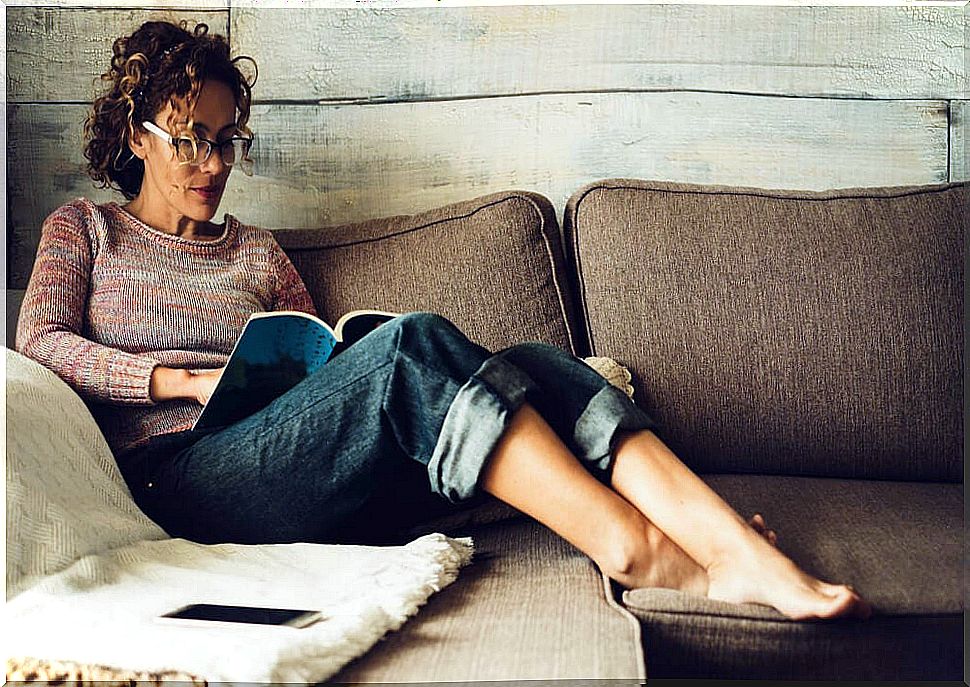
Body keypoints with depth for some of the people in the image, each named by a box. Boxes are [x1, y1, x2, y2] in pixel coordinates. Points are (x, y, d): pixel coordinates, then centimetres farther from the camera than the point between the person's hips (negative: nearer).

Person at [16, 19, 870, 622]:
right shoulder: (83, 229, 20)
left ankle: (733, 547, -38)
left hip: (312, 478, 5)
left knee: (530, 367, -23)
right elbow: (39, 343, 3)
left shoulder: (256, 252, 29)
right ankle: (638, 551, -38)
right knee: (414, 342, -33)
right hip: (180, 472, -4)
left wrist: (339, 367, -1)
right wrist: (188, 380, -8)